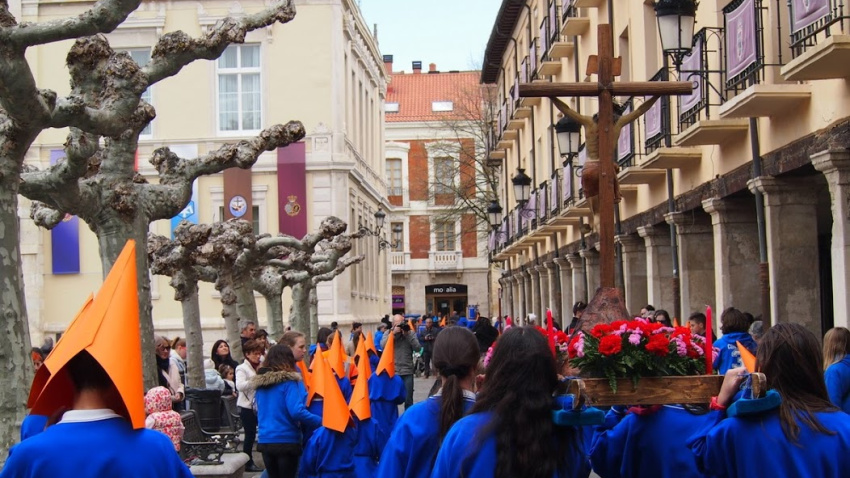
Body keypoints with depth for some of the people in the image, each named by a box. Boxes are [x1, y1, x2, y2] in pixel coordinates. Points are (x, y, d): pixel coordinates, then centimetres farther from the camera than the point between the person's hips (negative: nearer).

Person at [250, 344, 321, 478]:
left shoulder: (260, 383, 7)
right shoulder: (288, 381, -14)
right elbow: (297, 412, -22)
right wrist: (321, 421, -13)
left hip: (265, 440, 6)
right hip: (286, 441, -6)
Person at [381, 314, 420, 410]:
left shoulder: (410, 333, 5)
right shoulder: (388, 333, 5)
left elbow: (417, 347, -6)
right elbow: (383, 345, -13)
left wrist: (408, 334, -13)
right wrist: (393, 333, -16)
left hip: (407, 372, 0)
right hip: (392, 371, 0)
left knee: (408, 400, 5)